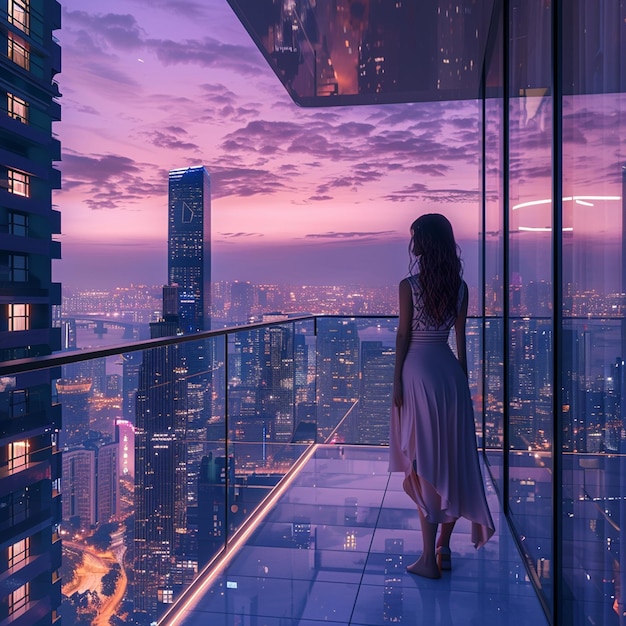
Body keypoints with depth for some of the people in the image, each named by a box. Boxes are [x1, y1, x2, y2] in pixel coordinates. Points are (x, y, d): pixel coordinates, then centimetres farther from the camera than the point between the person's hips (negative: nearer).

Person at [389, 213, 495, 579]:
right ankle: (444, 549, 21)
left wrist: (397, 380, -3)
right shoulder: (460, 286, 4)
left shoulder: (409, 285, -9)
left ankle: (429, 558, 6)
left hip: (418, 369, -5)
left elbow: (403, 335, -8)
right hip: (450, 369, 5)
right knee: (452, 457, 11)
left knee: (423, 464, 1)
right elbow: (461, 337, 8)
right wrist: (463, 378, 15)